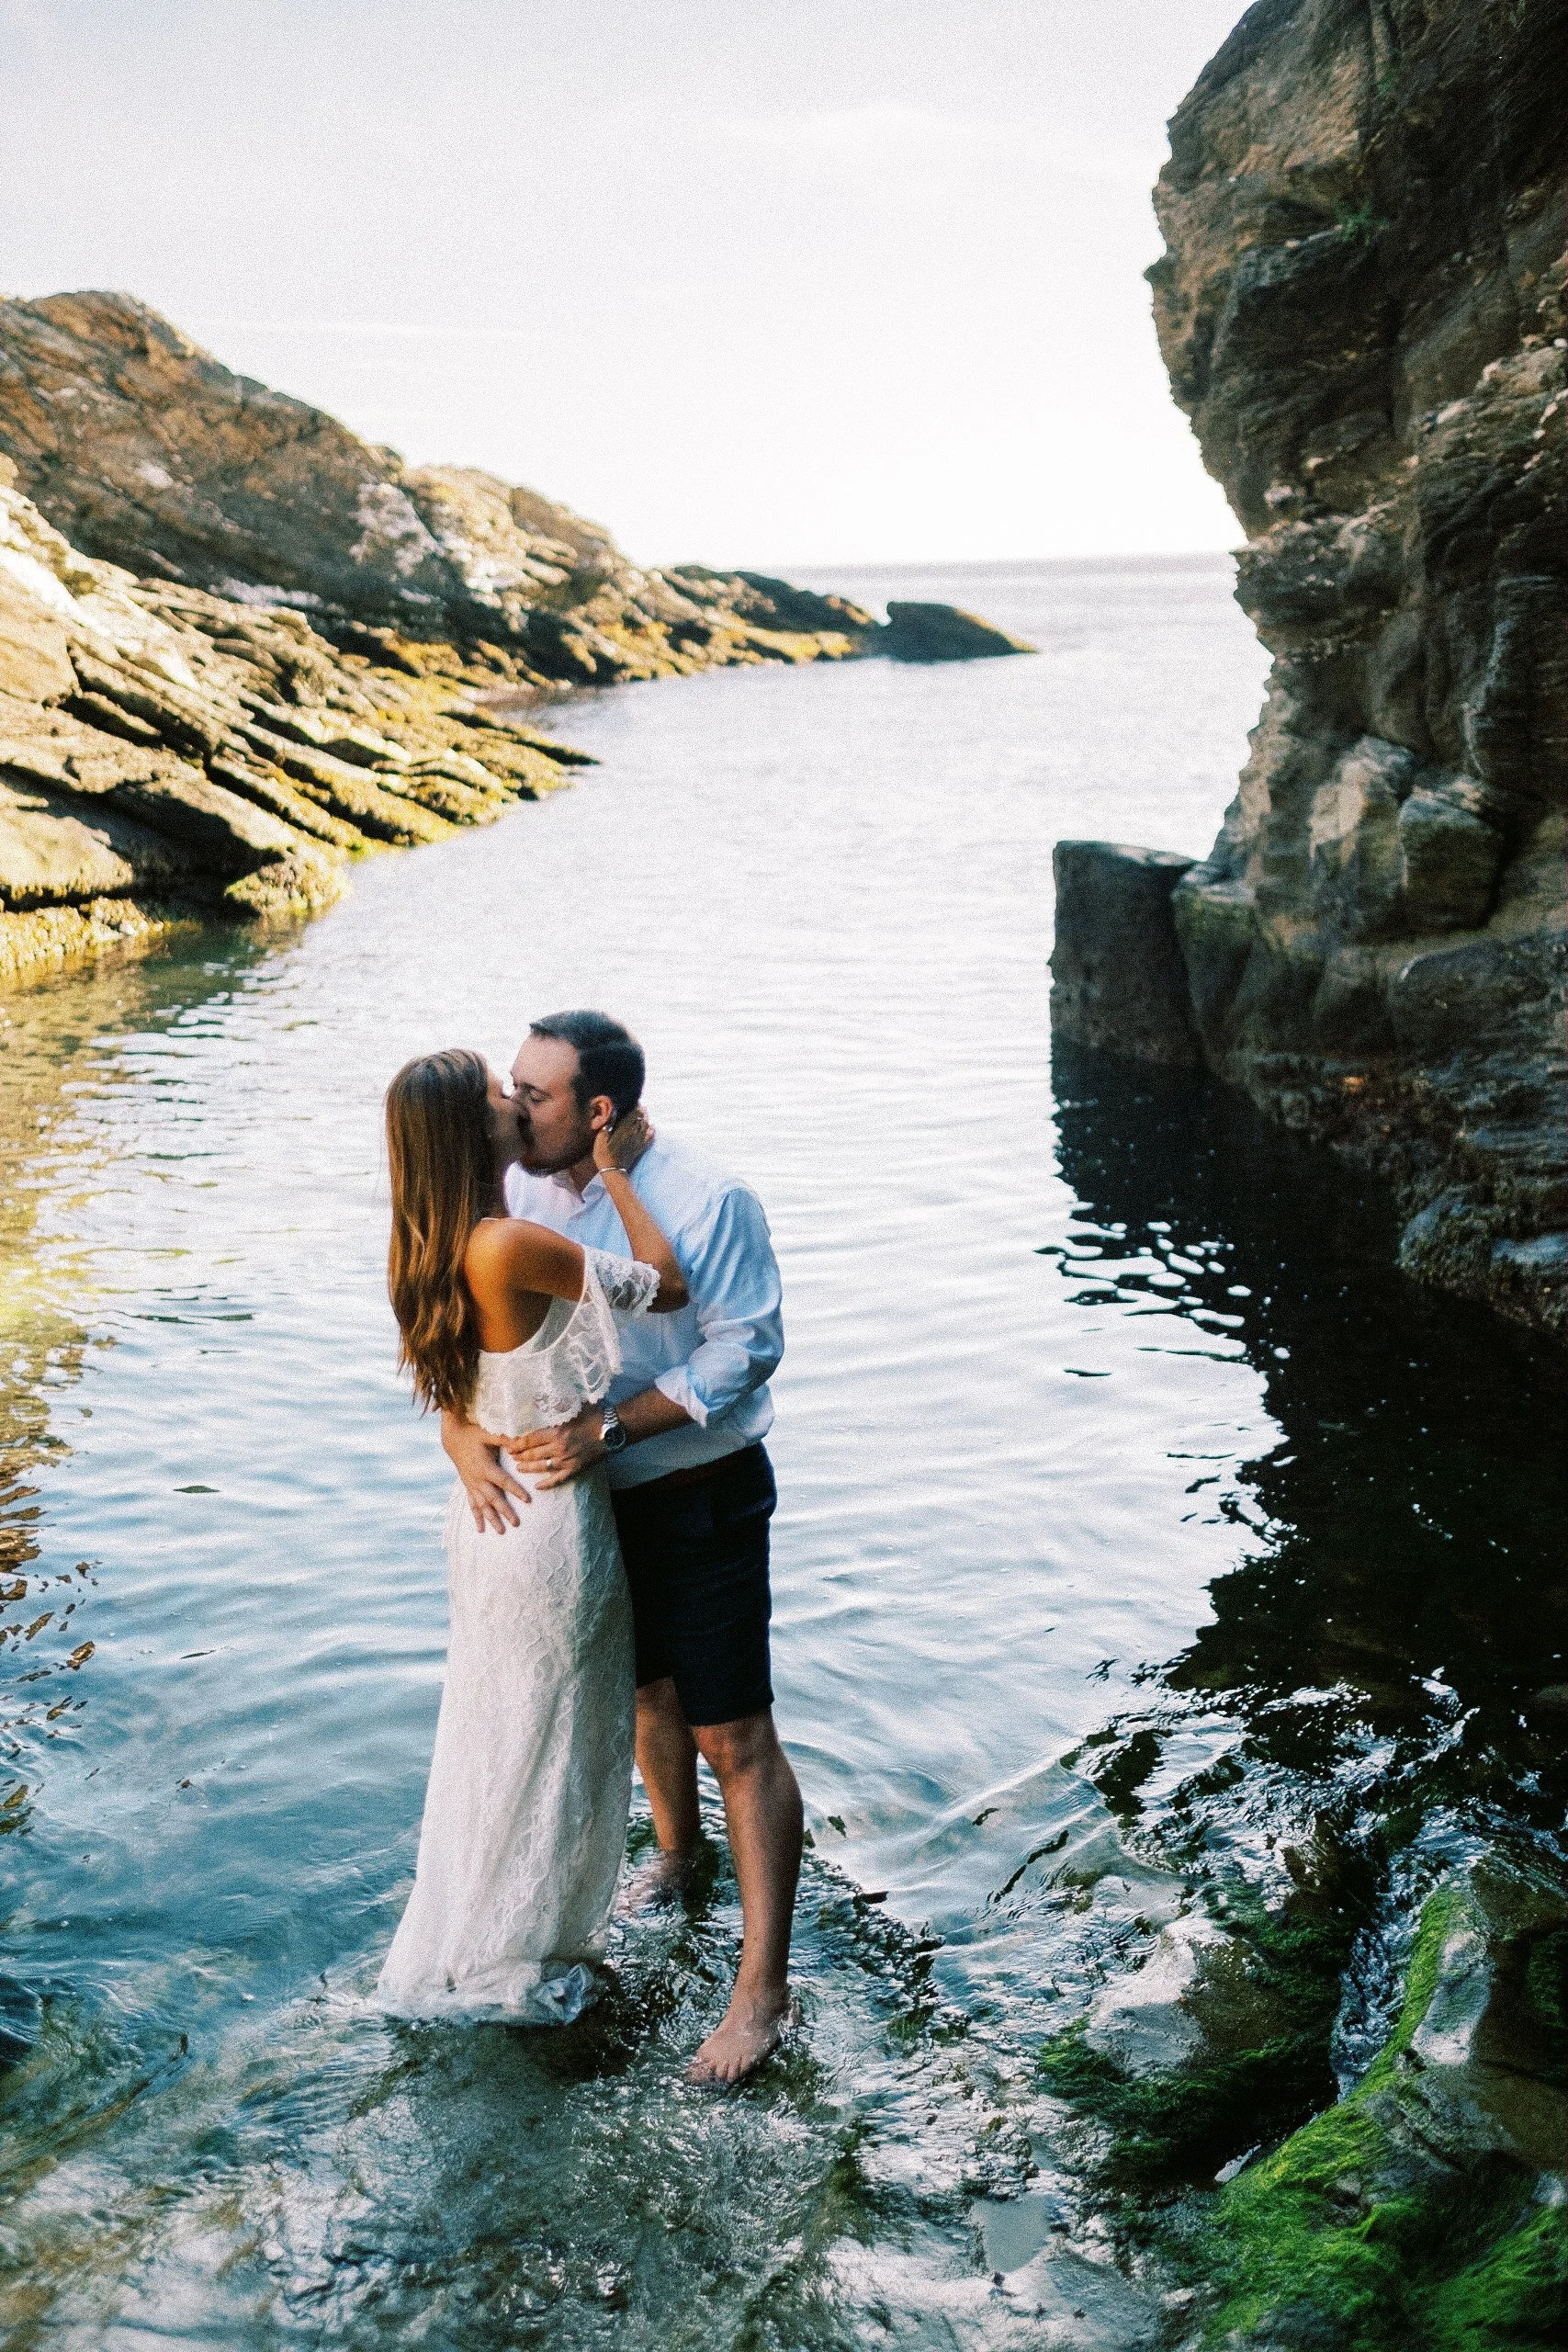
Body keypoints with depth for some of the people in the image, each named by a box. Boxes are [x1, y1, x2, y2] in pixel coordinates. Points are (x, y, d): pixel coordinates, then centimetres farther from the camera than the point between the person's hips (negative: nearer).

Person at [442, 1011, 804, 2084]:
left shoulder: (707, 1201, -22)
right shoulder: (520, 1194, -4)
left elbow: (746, 1349, -22)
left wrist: (605, 1428, -29)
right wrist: (458, 1422, -18)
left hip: (701, 1499, -6)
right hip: (592, 1494, 6)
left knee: (733, 1733, -2)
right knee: (644, 1686, 26)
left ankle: (764, 1990, 8)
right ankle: (677, 1848, 53)